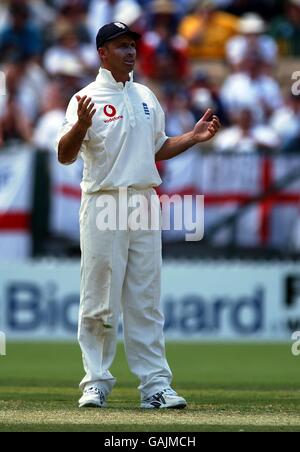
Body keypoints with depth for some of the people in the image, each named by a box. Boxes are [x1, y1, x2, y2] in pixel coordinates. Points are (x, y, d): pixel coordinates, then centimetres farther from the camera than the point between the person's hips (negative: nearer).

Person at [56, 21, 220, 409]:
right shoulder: (88, 99, -4)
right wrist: (81, 125, -31)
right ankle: (96, 383, 3)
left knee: (147, 301, 5)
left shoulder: (146, 97, 15)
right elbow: (65, 155, -13)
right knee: (100, 301, -3)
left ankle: (155, 385, 5)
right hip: (103, 204, -5)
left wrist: (195, 136, 12)